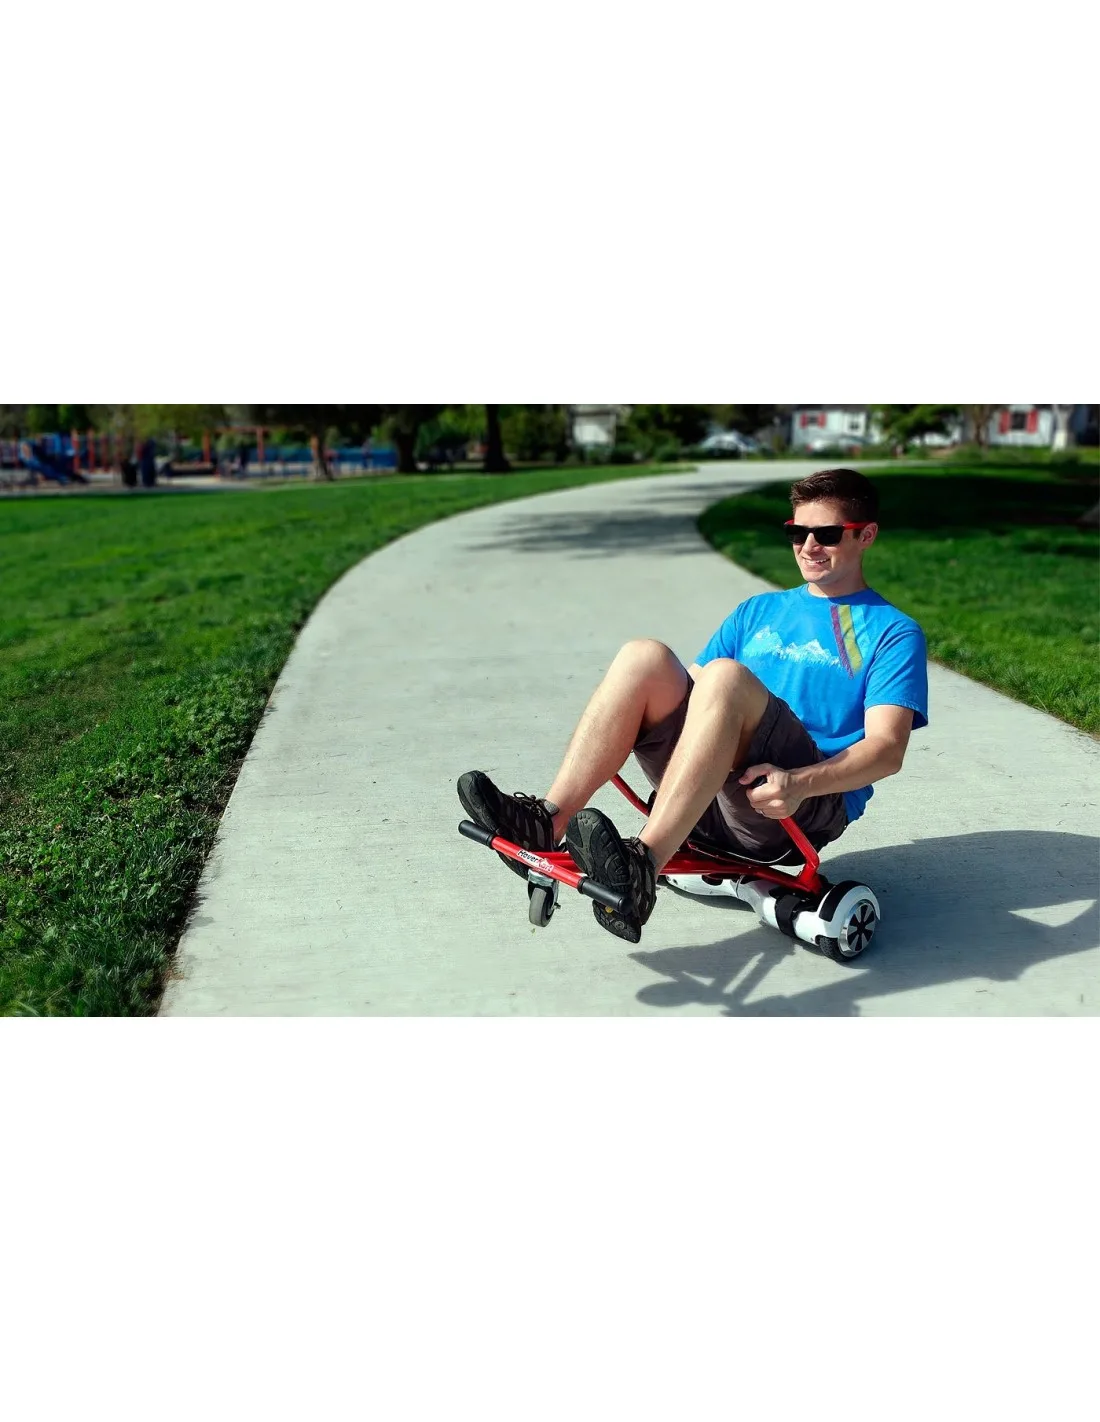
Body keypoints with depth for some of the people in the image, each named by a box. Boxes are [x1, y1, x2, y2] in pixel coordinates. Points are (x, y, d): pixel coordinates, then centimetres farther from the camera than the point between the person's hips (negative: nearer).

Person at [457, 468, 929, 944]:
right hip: (708, 801, 5)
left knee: (725, 675, -31)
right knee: (643, 656, -17)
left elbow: (887, 747, -6)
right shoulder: (758, 611, 25)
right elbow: (692, 688, 20)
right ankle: (548, 820, -28)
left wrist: (799, 782, -25)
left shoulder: (892, 632, 9)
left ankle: (643, 866, -44)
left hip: (807, 807, -4)